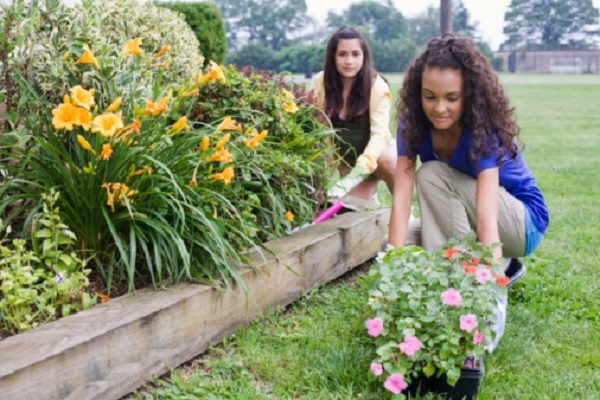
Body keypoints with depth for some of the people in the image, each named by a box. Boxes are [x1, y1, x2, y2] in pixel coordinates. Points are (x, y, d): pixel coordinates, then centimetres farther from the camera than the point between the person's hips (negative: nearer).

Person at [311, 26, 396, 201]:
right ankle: (368, 198, 23)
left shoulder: (377, 86, -21)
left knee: (385, 160, -35)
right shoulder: (320, 82, -13)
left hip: (376, 153, -2)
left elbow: (379, 133, -31)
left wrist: (352, 178, -47)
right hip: (346, 160, 3)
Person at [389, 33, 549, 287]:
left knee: (431, 175, -27)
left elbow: (487, 217, -41)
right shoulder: (413, 122, -17)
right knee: (394, 243, -15)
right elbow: (401, 198, -25)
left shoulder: (483, 128, -30)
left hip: (523, 222, -6)